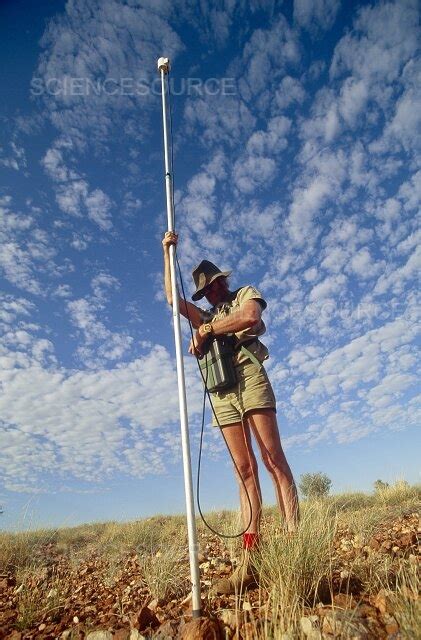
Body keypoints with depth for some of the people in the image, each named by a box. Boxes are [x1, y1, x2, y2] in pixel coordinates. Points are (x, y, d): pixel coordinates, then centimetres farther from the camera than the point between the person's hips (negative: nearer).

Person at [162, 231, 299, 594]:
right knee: (245, 471, -2)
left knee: (273, 459, -10)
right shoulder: (206, 316, 31)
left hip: (249, 377, -4)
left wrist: (206, 330, -2)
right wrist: (168, 251, 18)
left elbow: (250, 317, -7)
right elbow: (173, 299, 20)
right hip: (220, 391, 5)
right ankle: (251, 559, -6)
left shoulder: (246, 293, 17)